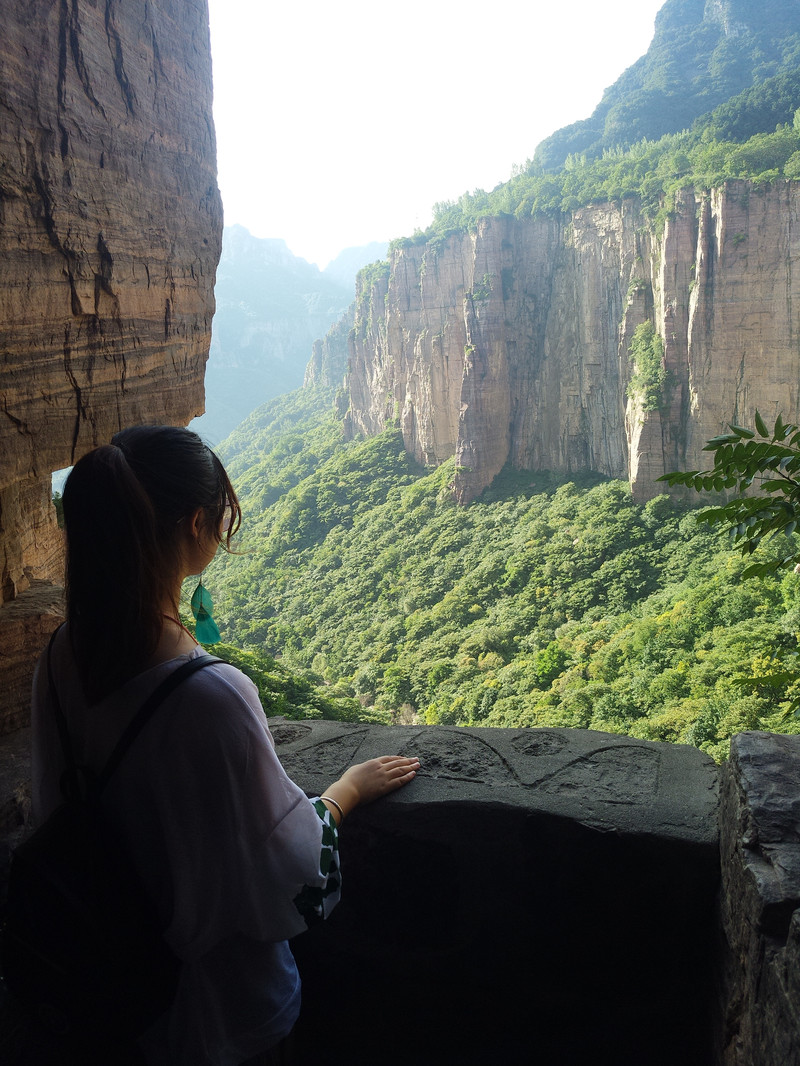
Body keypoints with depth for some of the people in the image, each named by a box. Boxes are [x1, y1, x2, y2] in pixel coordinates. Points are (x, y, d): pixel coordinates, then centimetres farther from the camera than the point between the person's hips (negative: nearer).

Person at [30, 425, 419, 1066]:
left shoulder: (61, 658, -15)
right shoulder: (210, 695, -37)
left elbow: (55, 806, 2)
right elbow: (287, 875, -23)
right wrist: (350, 787, -6)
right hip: (219, 1001, -5)